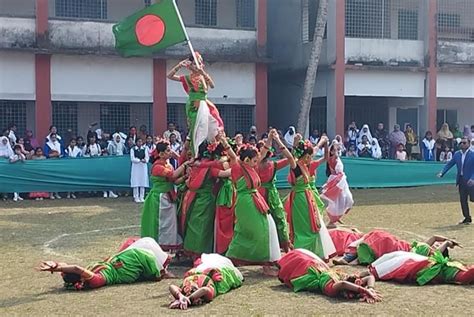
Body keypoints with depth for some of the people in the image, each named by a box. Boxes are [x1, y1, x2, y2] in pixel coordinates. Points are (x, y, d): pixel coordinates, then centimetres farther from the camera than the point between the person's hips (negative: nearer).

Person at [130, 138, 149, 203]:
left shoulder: (145, 149, 8)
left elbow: (147, 157, 1)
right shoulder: (133, 149, 1)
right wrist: (140, 160, -17)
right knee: (136, 183, -4)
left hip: (143, 167, 2)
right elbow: (132, 158, -7)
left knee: (143, 182, 2)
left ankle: (142, 197, 8)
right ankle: (136, 197, 2)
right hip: (135, 167, -2)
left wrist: (145, 160, -21)